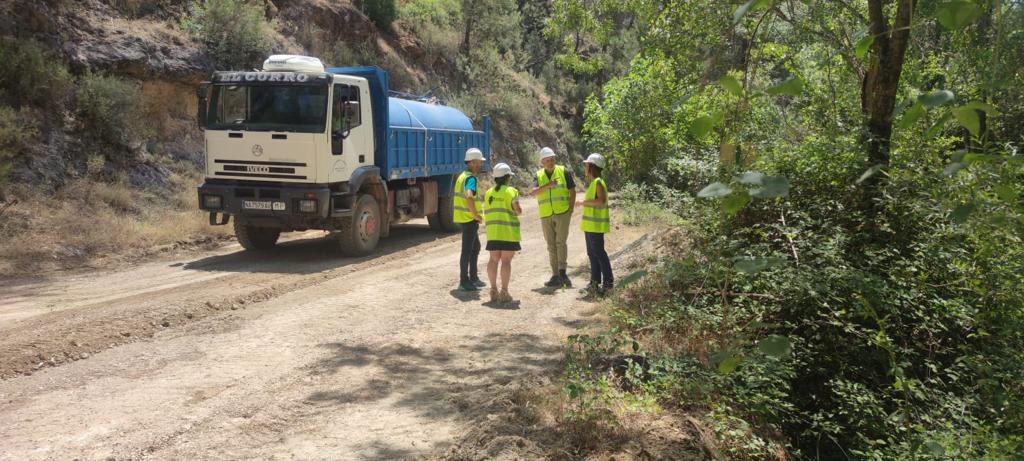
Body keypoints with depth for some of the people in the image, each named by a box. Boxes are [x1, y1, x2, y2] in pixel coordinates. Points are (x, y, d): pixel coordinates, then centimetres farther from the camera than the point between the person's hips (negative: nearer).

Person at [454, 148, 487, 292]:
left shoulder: (463, 176, 14)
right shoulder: (471, 178, -18)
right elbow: (469, 197, -36)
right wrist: (476, 215, -25)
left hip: (463, 217, 10)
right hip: (469, 219, -10)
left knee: (476, 247, 19)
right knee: (467, 250, -3)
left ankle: (473, 277, 27)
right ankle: (464, 282, 4)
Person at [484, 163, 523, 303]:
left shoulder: (488, 193, 10)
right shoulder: (511, 191, -6)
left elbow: (486, 213, 12)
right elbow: (517, 210, -14)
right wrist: (518, 212, 7)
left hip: (493, 232, 5)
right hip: (508, 231, -5)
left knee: (494, 260, 10)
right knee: (506, 260, -2)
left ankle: (493, 290, 9)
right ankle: (504, 292, -1)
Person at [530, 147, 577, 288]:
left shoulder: (564, 172, 0)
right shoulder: (539, 176, 6)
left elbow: (572, 191, 3)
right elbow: (533, 192, -10)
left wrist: (570, 210, -5)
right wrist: (547, 185, -26)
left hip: (562, 213, -3)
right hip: (546, 216, 3)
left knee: (561, 242, -15)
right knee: (551, 245, 6)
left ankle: (562, 272, -12)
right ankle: (556, 277, 10)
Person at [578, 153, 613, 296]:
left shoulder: (598, 182, -15)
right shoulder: (593, 183, 15)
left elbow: (601, 201, -27)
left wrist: (584, 202, -19)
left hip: (596, 224, -10)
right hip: (590, 224, 10)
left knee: (598, 252, -5)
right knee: (592, 253, 13)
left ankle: (608, 282, 3)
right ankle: (595, 282, 20)